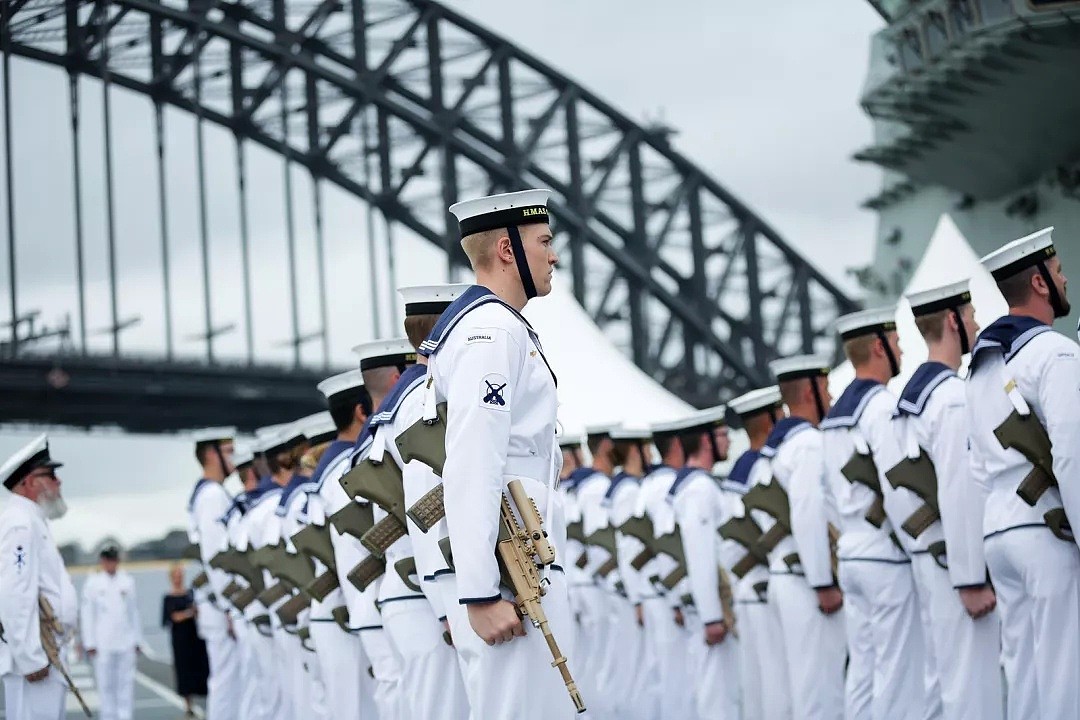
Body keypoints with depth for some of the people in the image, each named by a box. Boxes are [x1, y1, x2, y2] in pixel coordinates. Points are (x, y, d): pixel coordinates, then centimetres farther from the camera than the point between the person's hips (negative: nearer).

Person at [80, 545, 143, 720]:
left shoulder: (128, 582, 10)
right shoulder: (93, 583, 3)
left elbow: (134, 612, 12)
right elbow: (88, 614, 2)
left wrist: (137, 640, 10)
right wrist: (89, 643, -3)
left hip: (126, 642, 2)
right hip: (103, 644, -2)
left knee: (126, 683, 0)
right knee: (106, 684, 1)